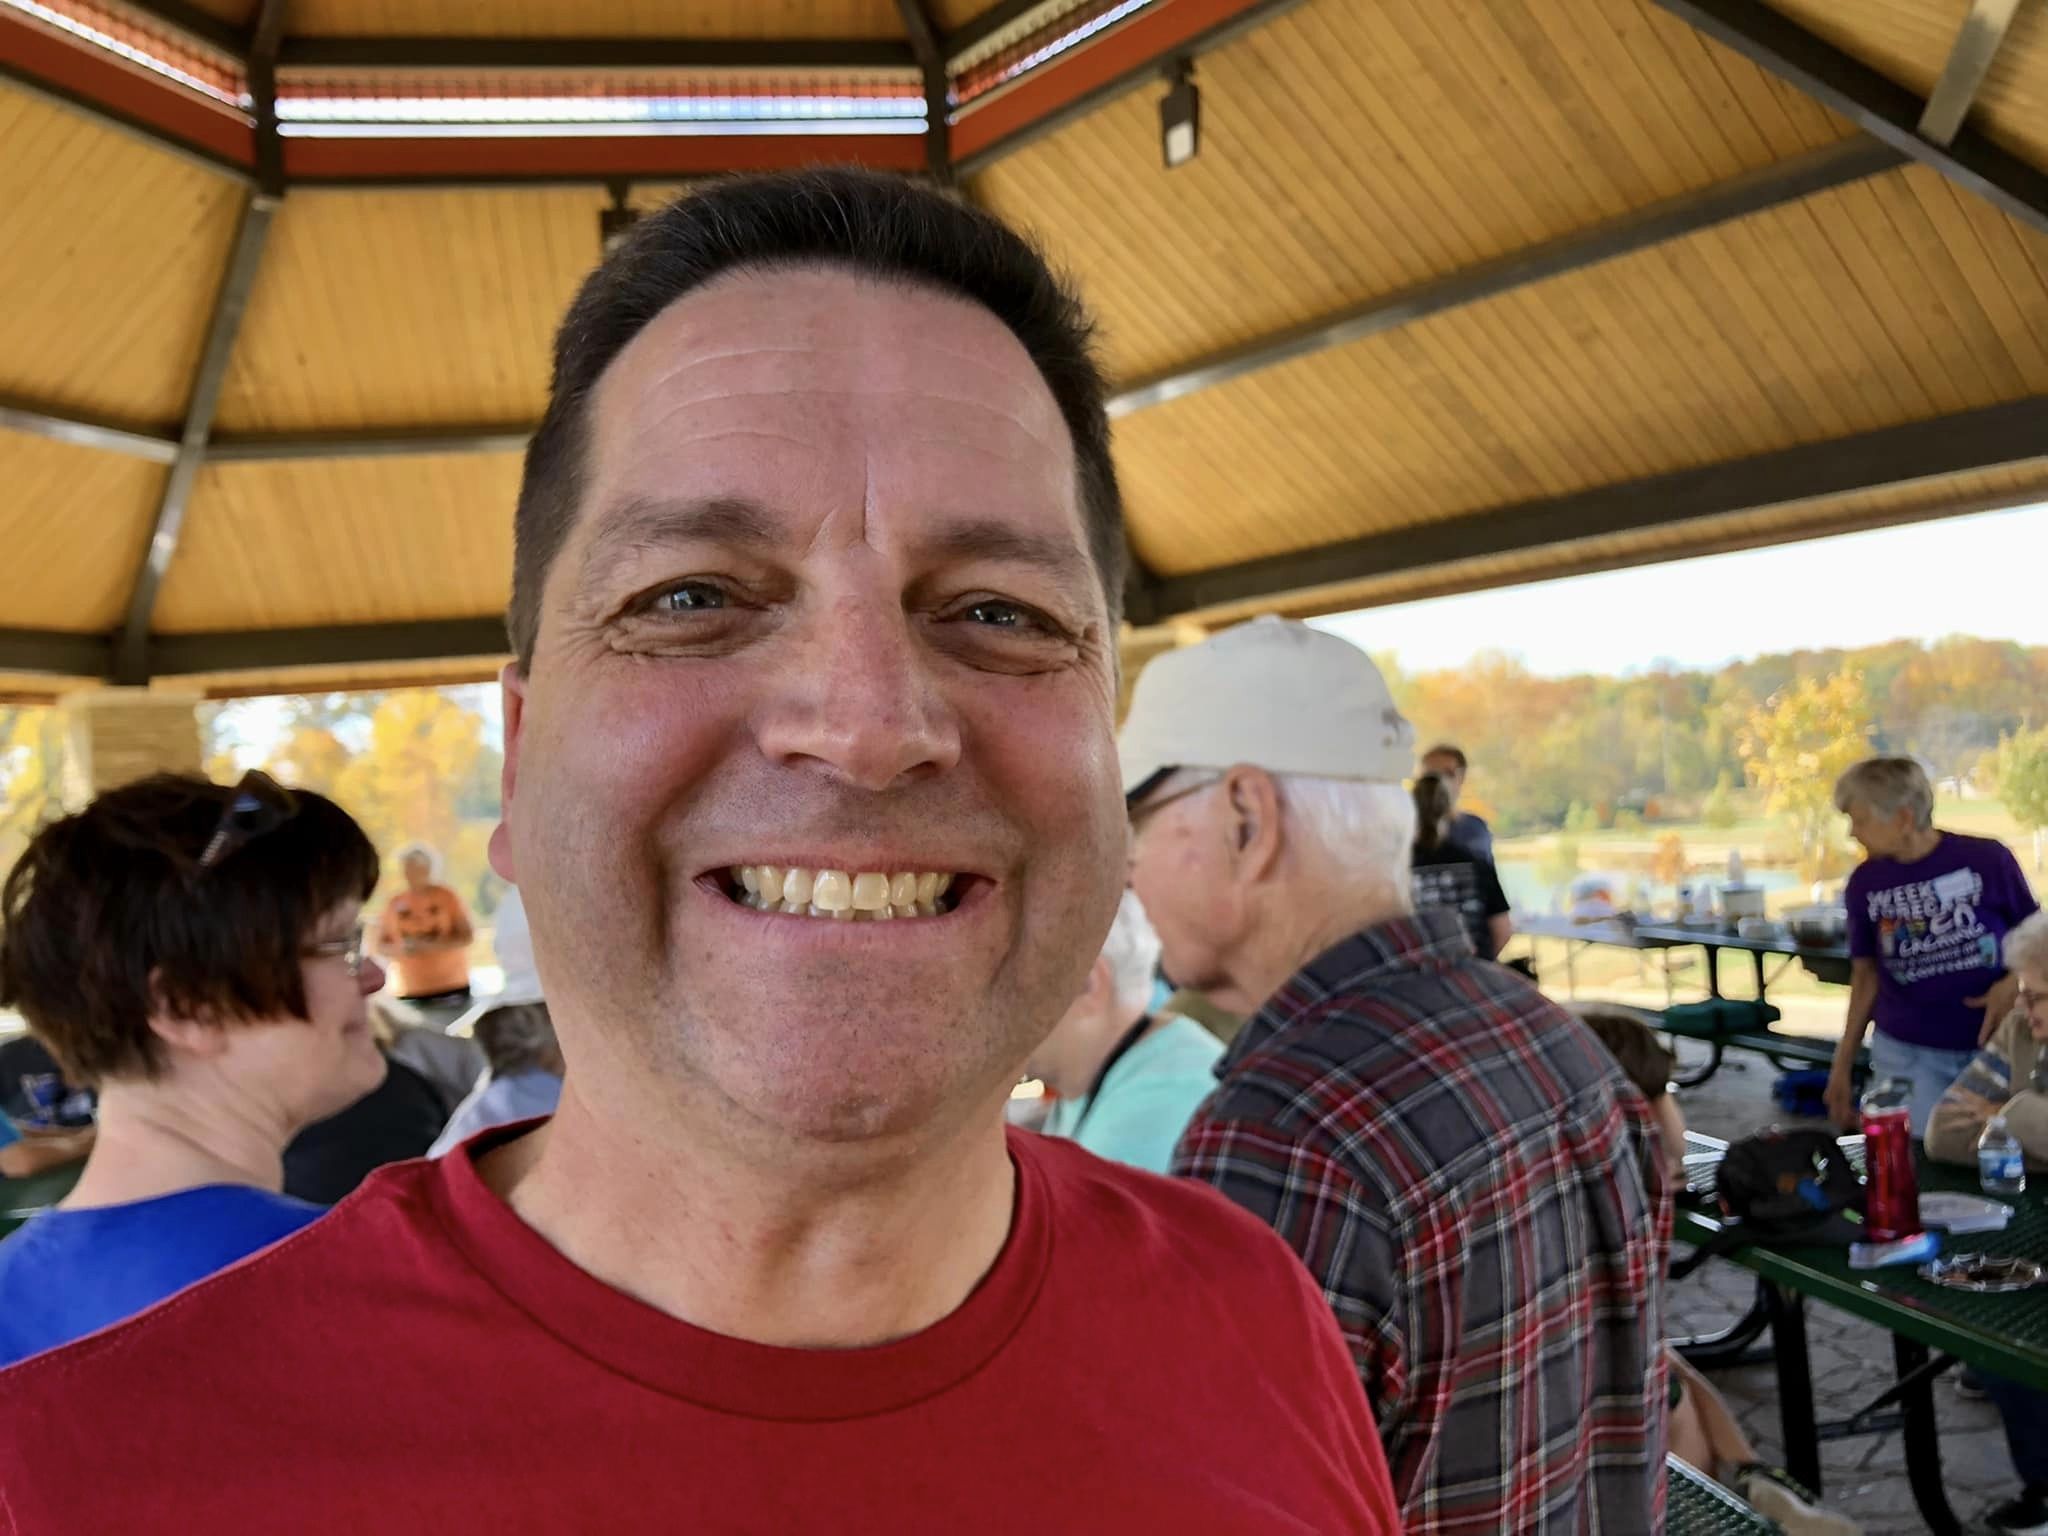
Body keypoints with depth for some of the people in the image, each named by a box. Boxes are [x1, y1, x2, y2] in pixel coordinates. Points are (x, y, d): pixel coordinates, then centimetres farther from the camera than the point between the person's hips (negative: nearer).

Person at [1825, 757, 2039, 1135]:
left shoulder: (1987, 860, -10)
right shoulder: (1865, 883, -3)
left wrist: (2013, 982, -17)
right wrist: (1843, 1061, 7)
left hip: (1995, 1046, -1)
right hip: (1906, 1054, 1)